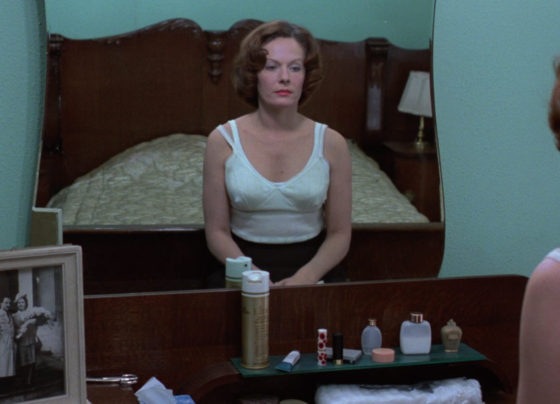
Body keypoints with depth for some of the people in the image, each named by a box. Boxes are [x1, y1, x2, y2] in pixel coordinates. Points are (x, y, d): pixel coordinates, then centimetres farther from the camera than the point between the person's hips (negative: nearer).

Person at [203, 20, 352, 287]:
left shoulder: (331, 144, -1)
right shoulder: (223, 141, -2)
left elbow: (339, 234, 2)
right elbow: (217, 232, 0)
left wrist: (305, 277, -15)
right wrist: (255, 278, -16)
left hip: (313, 270, 1)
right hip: (246, 267, -1)